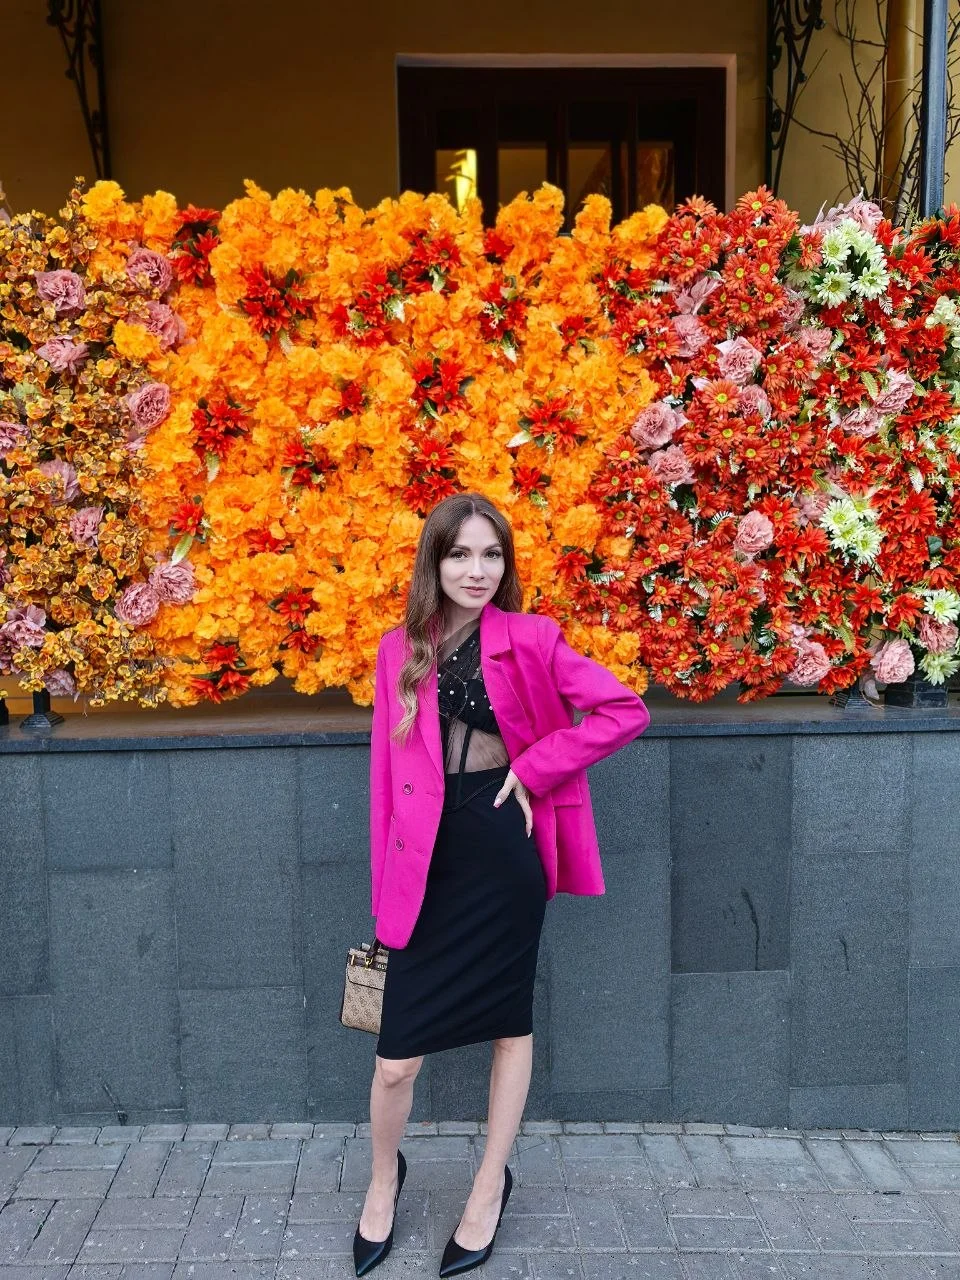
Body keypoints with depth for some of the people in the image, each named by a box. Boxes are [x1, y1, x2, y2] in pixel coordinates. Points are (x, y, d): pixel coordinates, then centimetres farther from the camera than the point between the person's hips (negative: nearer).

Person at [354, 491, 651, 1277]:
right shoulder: (400, 650, 4)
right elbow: (388, 773, 5)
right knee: (397, 1058, 3)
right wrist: (387, 888, 4)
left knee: (510, 1022, 15)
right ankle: (383, 1178, 35)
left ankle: (490, 1188, 37)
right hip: (430, 857, 2)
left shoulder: (529, 638, -4)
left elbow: (626, 712, -7)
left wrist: (536, 767, -11)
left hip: (505, 848, -2)